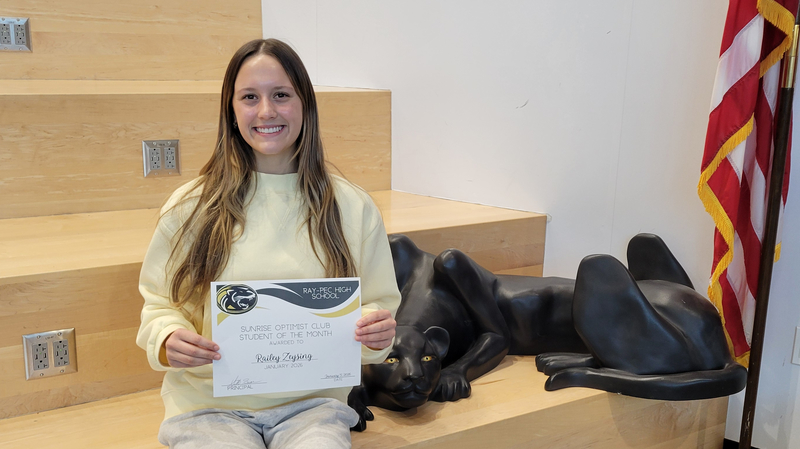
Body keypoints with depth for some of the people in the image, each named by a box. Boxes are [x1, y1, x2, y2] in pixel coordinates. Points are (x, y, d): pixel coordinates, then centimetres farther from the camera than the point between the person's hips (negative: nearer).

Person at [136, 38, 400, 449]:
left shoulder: (352, 208, 4)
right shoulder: (190, 207, 2)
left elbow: (377, 305, 9)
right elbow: (159, 303, 8)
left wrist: (376, 333, -12)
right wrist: (168, 341, -13)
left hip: (312, 402, 1)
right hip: (209, 404, 0)